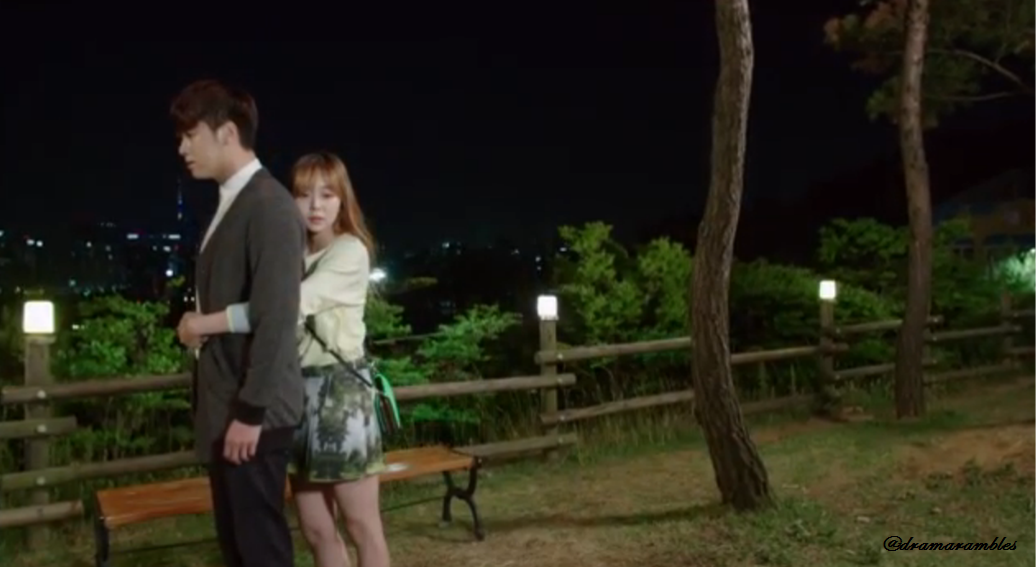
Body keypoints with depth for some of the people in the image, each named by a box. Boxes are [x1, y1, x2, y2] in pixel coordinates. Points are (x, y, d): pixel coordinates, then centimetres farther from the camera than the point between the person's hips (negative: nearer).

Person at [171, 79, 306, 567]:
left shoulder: (270, 206, -16)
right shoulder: (232, 203, 13)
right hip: (226, 405, 9)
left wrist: (250, 413, -20)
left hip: (252, 412, -9)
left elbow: (277, 318, -21)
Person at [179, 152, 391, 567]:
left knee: (361, 526, 3)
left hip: (339, 390, -7)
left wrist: (206, 324, -20)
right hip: (300, 391, 7)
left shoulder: (350, 252, -9)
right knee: (315, 529, 10)